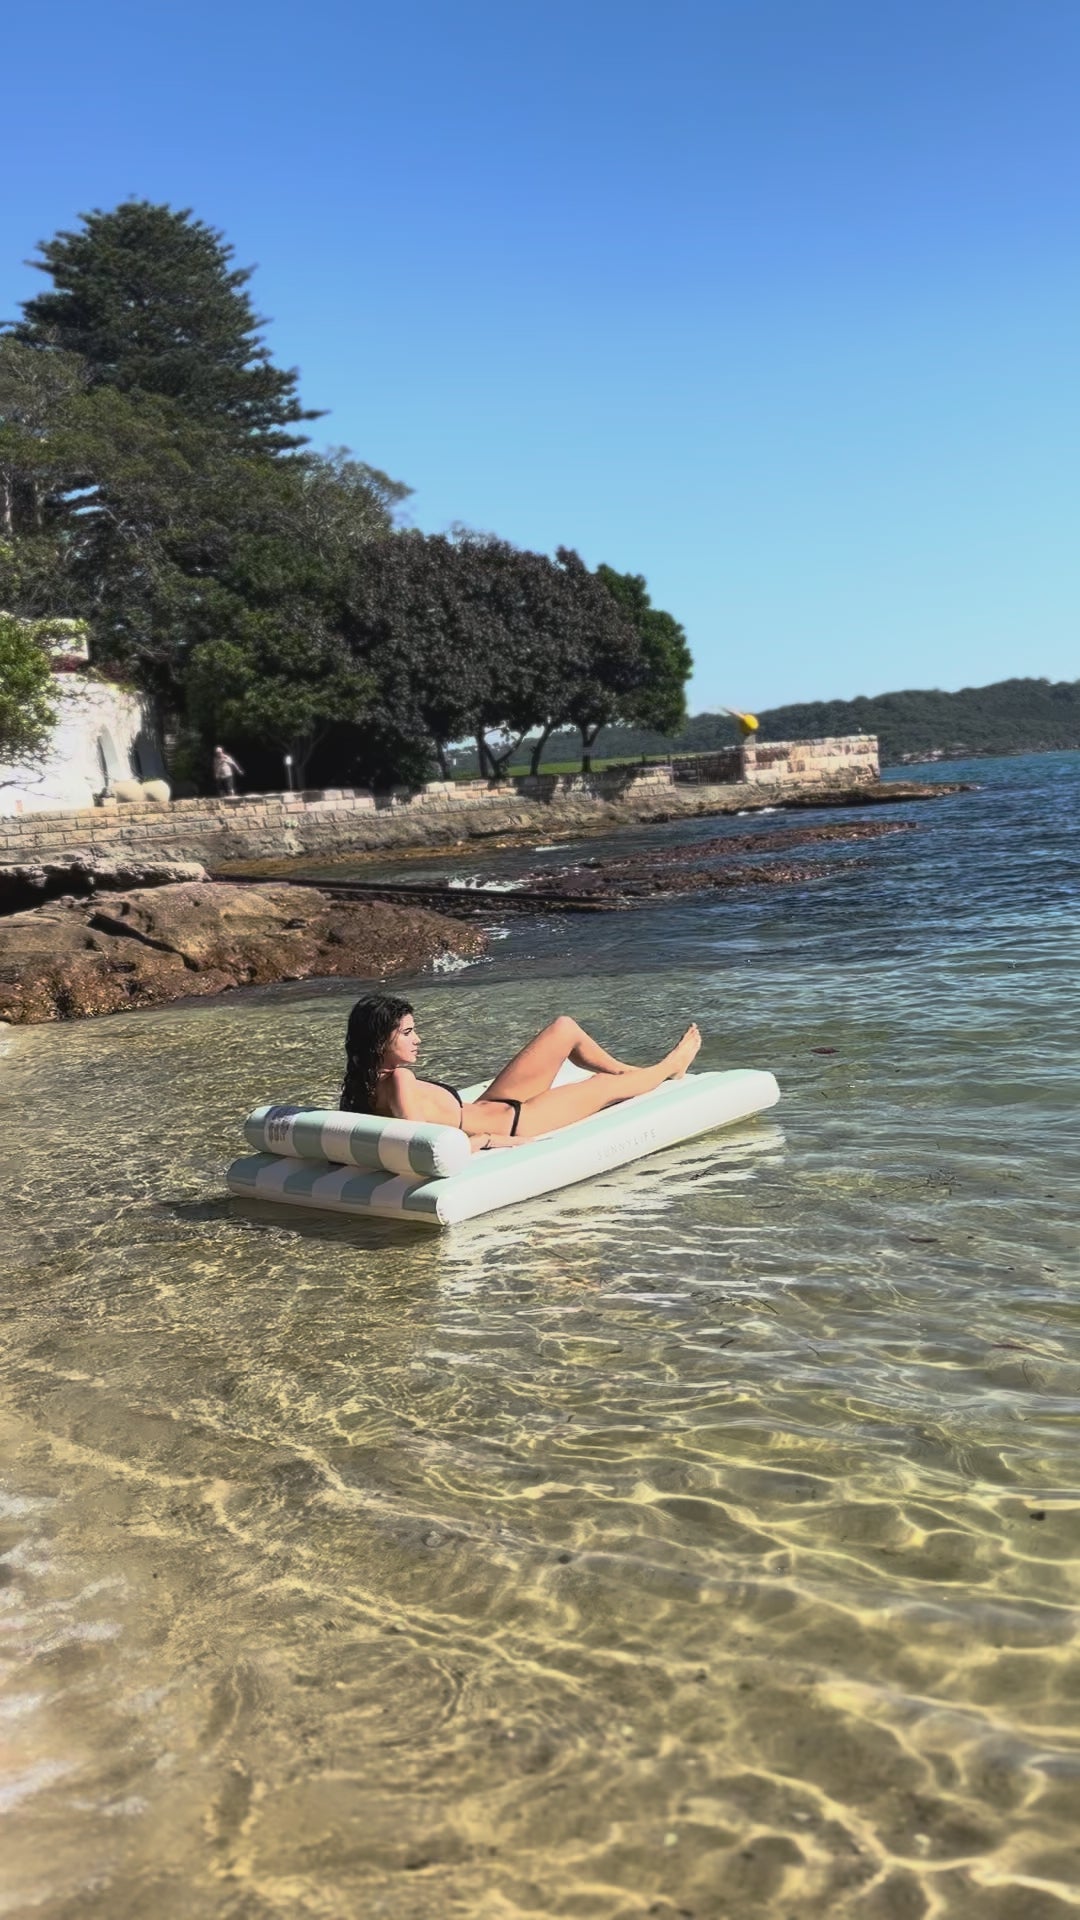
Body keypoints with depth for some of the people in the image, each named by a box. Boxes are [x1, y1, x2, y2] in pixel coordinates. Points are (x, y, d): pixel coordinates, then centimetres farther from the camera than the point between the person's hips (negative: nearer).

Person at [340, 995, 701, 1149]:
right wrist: (491, 1140, -31)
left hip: (485, 1108, 9)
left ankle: (626, 1071, 46)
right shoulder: (400, 1081, -36)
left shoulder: (370, 1080, -10)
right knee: (604, 1085, 13)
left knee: (565, 1028, 17)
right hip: (507, 1124, -9)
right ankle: (670, 1066, 47)